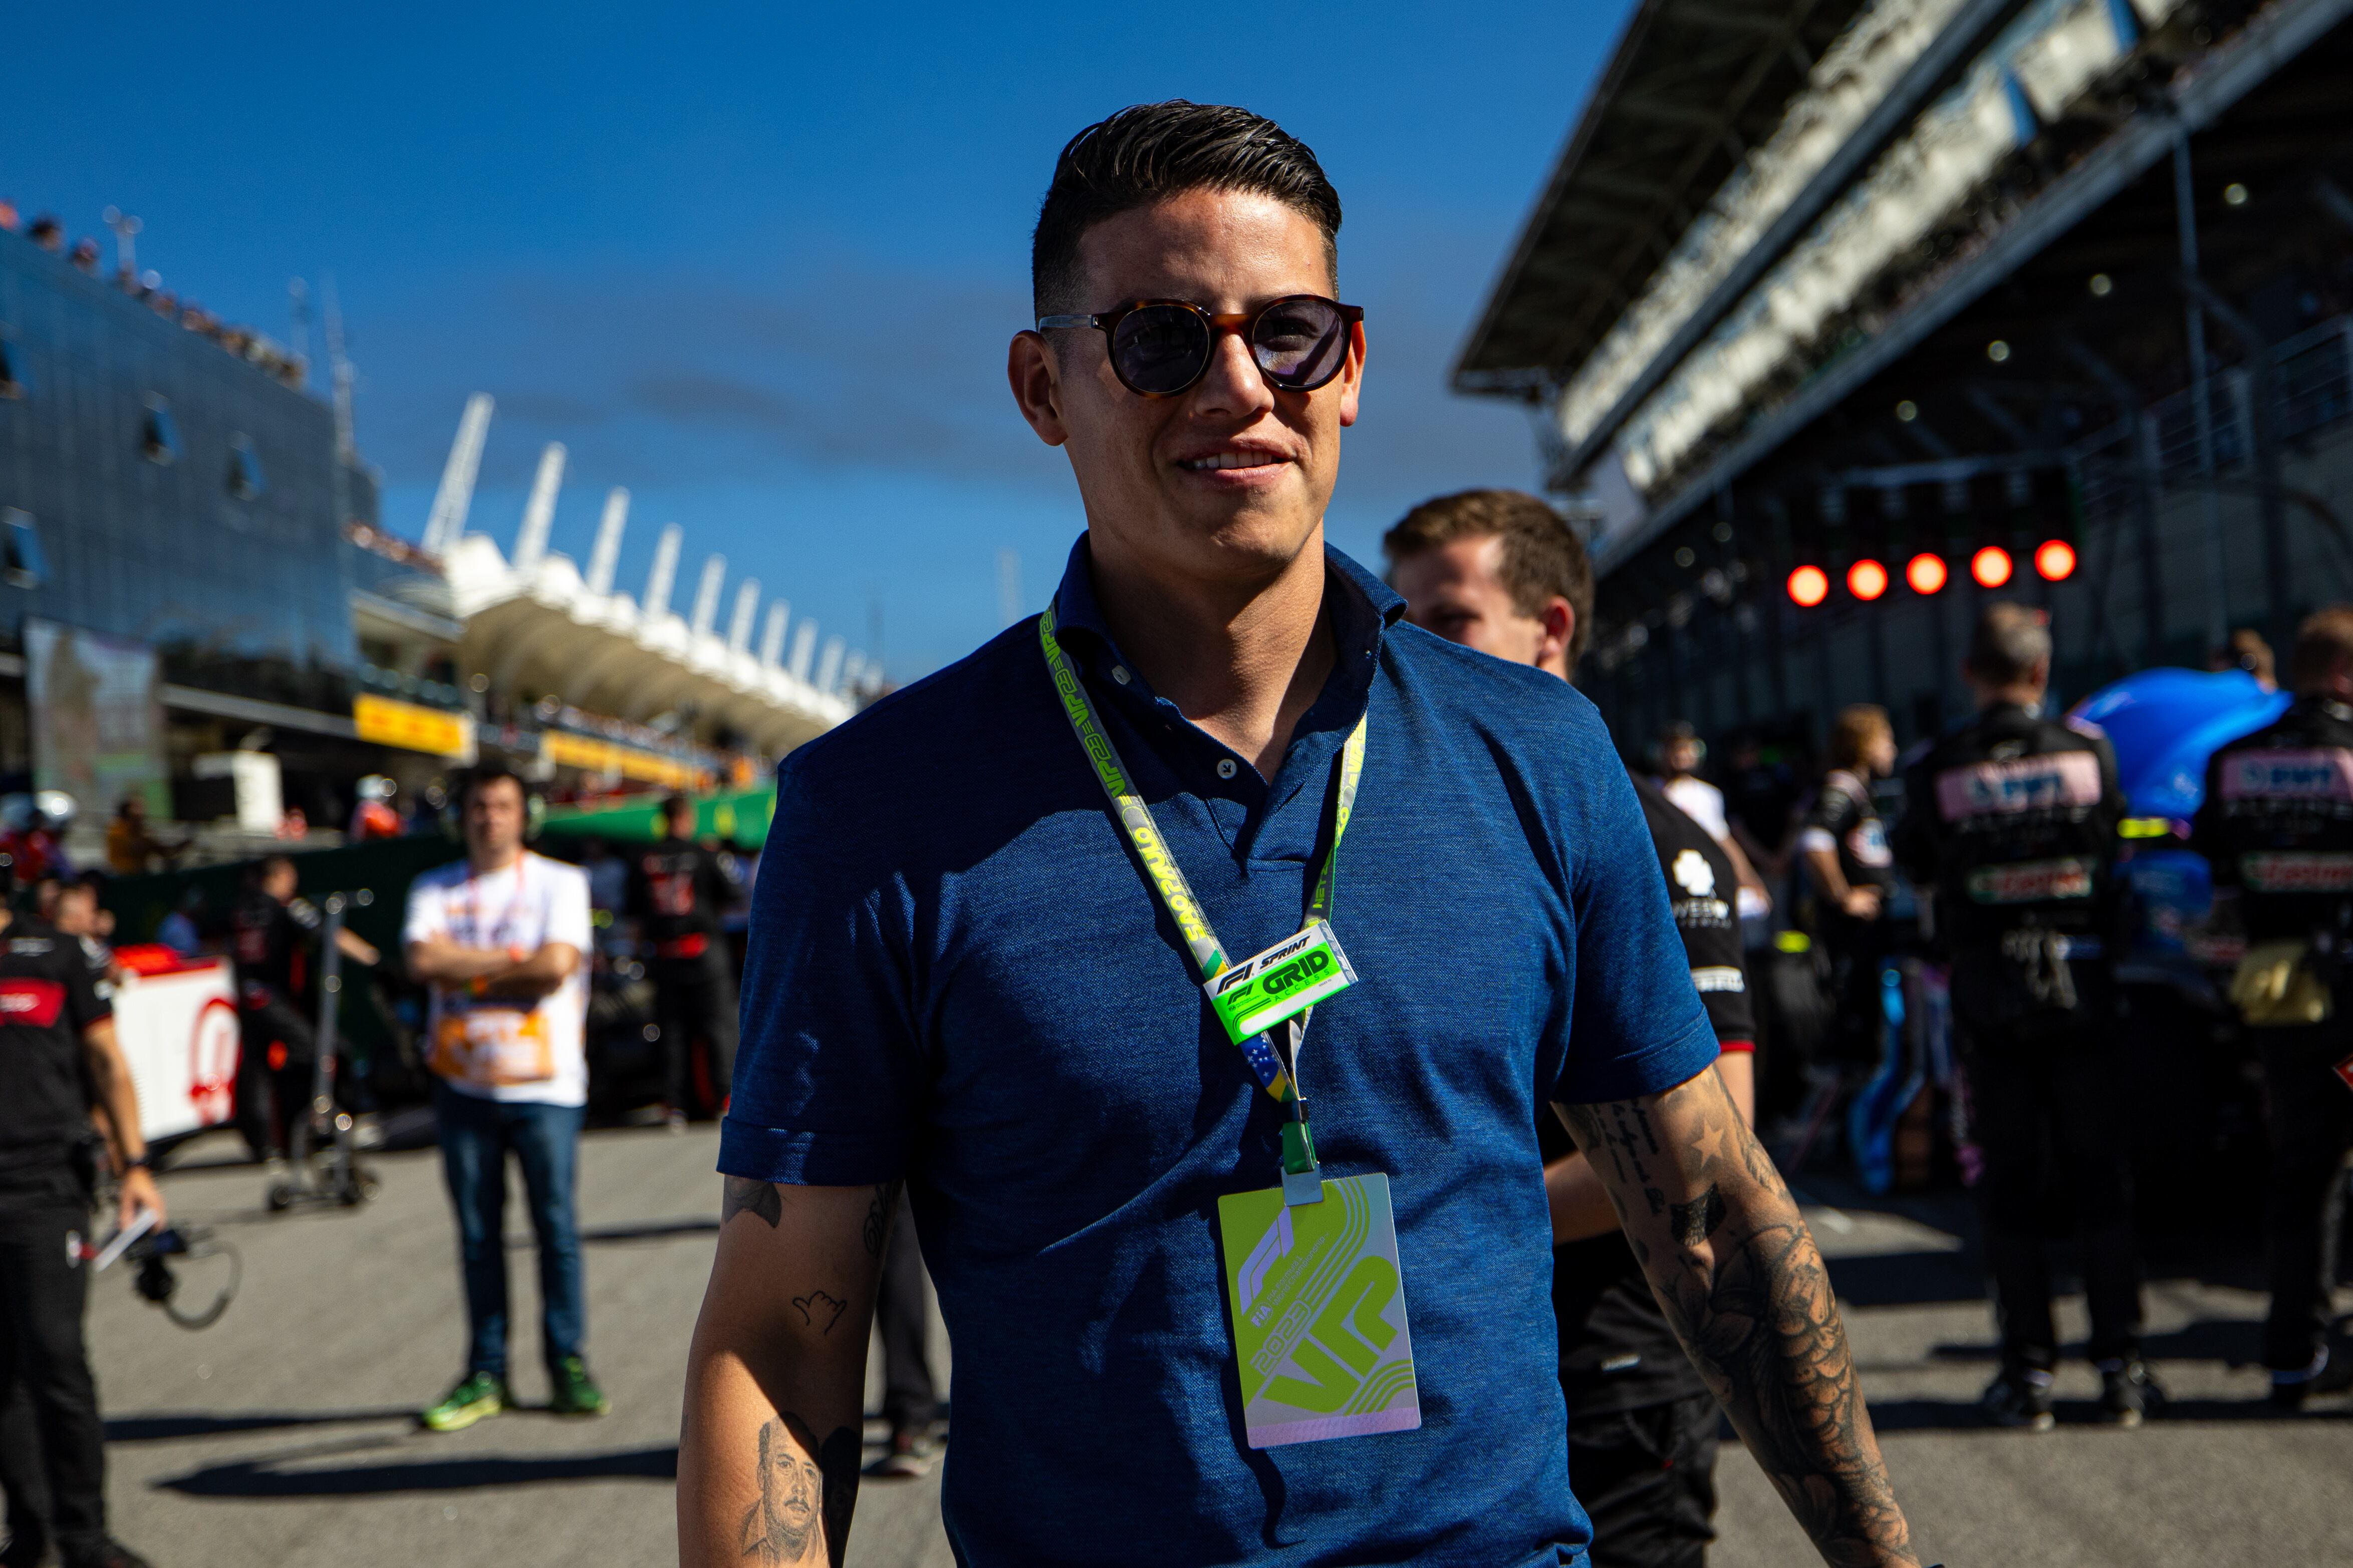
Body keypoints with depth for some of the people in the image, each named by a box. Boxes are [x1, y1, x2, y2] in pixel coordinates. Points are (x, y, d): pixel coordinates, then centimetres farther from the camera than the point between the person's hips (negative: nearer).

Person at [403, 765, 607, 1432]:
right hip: (463, 1083, 2)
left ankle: (569, 1365, 7)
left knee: (558, 1227, -3)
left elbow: (557, 966, -11)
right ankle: (485, 1374, 12)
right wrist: (513, 958, -9)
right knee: (478, 1234, 5)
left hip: (544, 1084, -2)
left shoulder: (559, 882, 4)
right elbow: (424, 959, -7)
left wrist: (466, 969, -6)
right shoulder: (434, 889, 11)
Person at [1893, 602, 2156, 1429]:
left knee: (2011, 1189, 7)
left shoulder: (1938, 772, -8)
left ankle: (2029, 1371, 8)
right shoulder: (2090, 750, -6)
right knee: (2101, 1180, 9)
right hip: (2083, 988, 1)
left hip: (1989, 996, 0)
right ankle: (2120, 1366, 10)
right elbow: (2119, 849, 4)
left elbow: (1913, 866, 4)